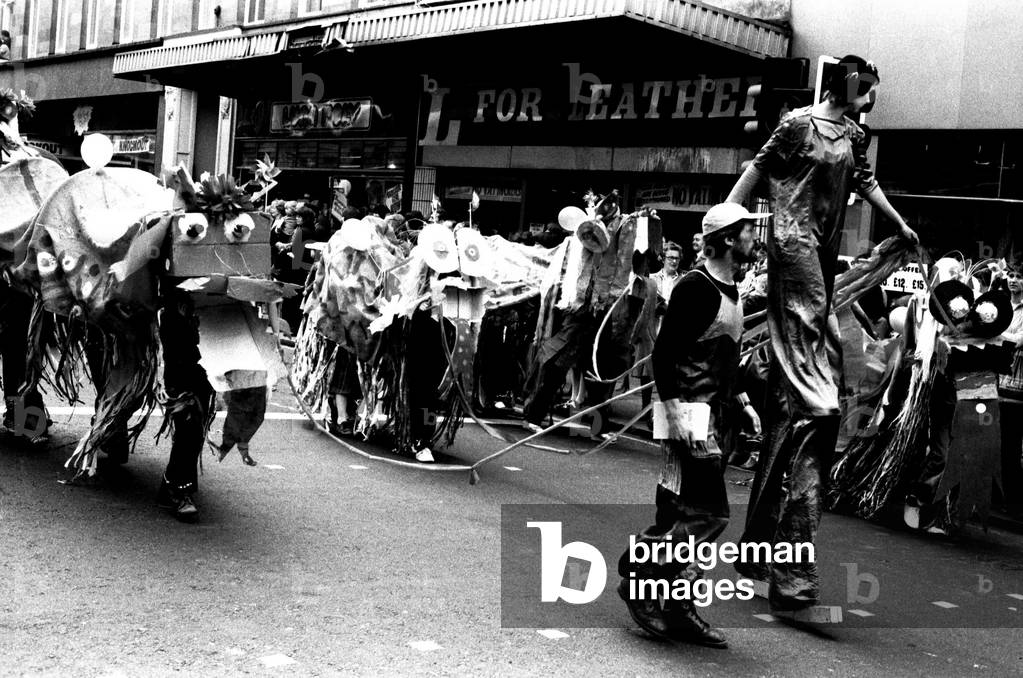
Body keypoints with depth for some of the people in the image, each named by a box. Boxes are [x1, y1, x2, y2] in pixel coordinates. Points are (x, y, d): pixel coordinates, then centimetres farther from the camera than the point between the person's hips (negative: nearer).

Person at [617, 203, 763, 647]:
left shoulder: (731, 291, 16)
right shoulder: (696, 286, -13)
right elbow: (663, 353, -18)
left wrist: (742, 402, 18)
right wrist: (674, 414, -23)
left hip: (713, 417, 9)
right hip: (689, 414, -9)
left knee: (689, 514, 10)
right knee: (708, 514, -11)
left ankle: (679, 609, 17)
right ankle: (638, 578, 1)